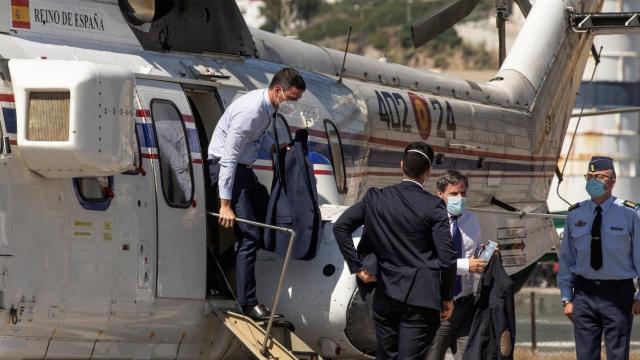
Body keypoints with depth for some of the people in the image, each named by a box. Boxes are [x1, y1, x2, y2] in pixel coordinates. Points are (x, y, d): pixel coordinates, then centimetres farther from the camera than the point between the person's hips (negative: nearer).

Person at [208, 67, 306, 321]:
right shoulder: (250, 111, -27)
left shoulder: (269, 106, 2)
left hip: (243, 167, 10)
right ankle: (248, 303, -12)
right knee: (249, 235, -14)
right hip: (224, 166, -10)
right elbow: (229, 157, -26)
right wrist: (225, 204, -27)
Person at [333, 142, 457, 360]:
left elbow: (340, 226, 2)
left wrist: (357, 267, 5)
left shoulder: (376, 198, 2)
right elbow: (447, 258, -10)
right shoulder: (434, 206, -9)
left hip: (385, 296, 4)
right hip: (420, 299, -4)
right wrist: (446, 297, 3)